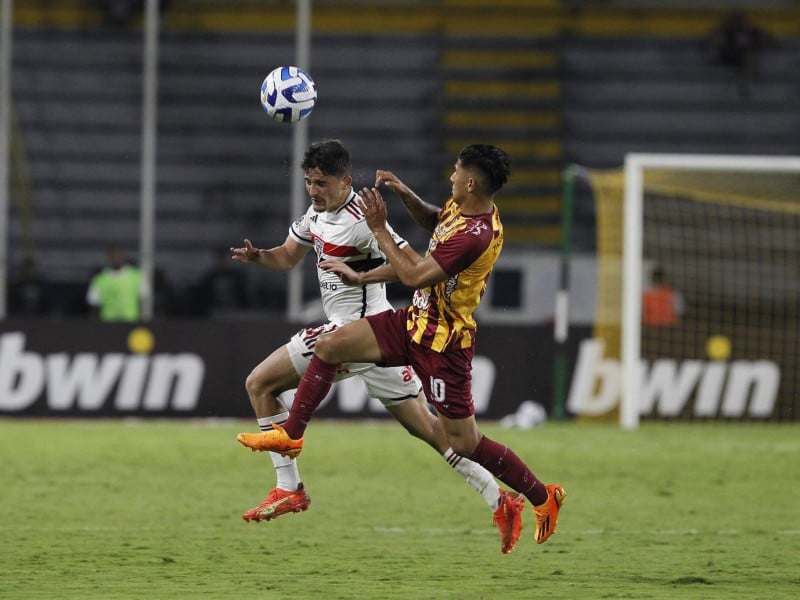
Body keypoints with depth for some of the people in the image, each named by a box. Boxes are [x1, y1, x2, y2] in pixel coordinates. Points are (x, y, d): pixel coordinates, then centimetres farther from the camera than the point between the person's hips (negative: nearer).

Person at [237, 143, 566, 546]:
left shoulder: (475, 236, -30)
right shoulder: (461, 207, 0)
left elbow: (414, 275, -24)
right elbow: (432, 222, 25)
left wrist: (379, 229, -16)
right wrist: (405, 195, 7)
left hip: (442, 344, -9)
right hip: (416, 320, 9)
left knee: (465, 444, 0)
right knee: (328, 346, 2)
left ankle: (544, 497, 18)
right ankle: (291, 435, 13)